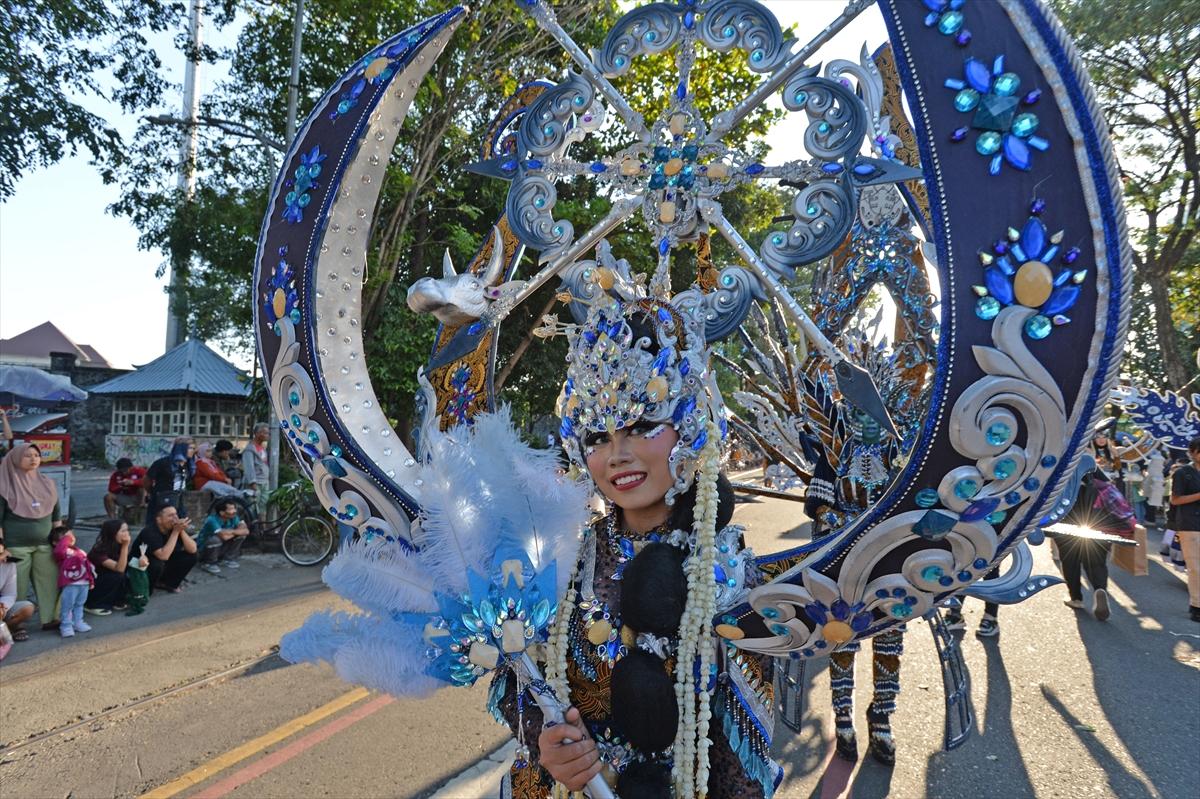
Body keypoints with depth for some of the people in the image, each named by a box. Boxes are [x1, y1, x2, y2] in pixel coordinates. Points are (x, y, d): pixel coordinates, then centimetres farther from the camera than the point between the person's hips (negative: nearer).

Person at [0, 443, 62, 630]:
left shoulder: (47, 483, 7)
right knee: (17, 587, 4)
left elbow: (56, 515, 13)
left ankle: (49, 619, 12)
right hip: (16, 546, -4)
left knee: (49, 582, 4)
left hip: (45, 544, 4)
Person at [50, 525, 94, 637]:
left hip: (84, 583, 7)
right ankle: (66, 626, 7)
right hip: (70, 584, -7)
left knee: (79, 605, 18)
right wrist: (65, 539, -20)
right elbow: (59, 551, -34)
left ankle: (78, 623, 28)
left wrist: (91, 581, 18)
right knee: (67, 606, -1)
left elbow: (88, 566, 20)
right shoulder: (61, 551, -6)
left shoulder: (80, 551, 17)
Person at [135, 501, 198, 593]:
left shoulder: (173, 527, -10)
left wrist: (181, 530, -28)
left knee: (191, 556, -8)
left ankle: (166, 583, 8)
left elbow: (192, 549, -15)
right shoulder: (150, 532, -28)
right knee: (157, 564, -37)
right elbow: (163, 556, -40)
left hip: (163, 565, 7)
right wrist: (176, 532, -37)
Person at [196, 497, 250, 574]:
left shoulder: (233, 518, -10)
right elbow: (224, 536, -41)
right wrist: (233, 532, -22)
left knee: (241, 534, -12)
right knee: (216, 539, -36)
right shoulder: (212, 520, -30)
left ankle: (228, 559, 3)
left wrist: (232, 532, -26)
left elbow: (246, 531, -17)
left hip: (222, 549, 6)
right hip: (205, 549, -6)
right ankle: (208, 564, -11)